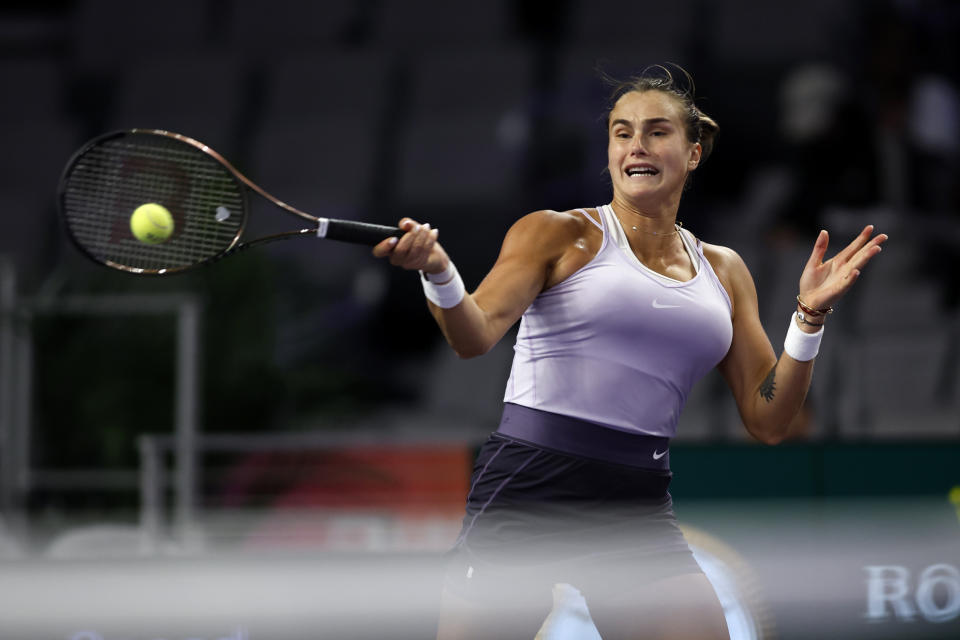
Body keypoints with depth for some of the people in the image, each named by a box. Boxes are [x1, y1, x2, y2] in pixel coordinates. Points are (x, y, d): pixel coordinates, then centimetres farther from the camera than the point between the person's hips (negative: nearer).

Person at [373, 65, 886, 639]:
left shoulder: (723, 271, 15)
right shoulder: (561, 234, 4)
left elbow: (768, 423, 13)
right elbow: (475, 334, -10)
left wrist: (810, 317, 1)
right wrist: (439, 273, -30)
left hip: (640, 504, 4)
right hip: (530, 484, -3)